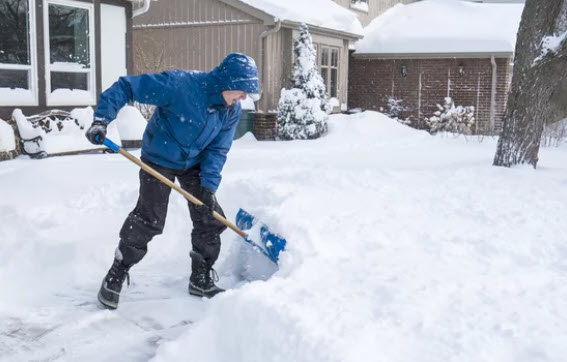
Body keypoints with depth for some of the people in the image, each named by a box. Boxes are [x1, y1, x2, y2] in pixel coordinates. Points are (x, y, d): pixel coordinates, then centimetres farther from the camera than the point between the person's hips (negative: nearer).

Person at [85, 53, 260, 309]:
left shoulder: (232, 111, -12)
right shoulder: (180, 84, -31)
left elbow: (217, 150, -8)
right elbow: (126, 86, -27)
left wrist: (209, 186, -19)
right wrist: (102, 119, -35)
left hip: (194, 165, 6)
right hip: (159, 160, -6)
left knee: (210, 219, 3)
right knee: (148, 220, -9)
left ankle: (201, 280, 20)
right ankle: (115, 276, 10)